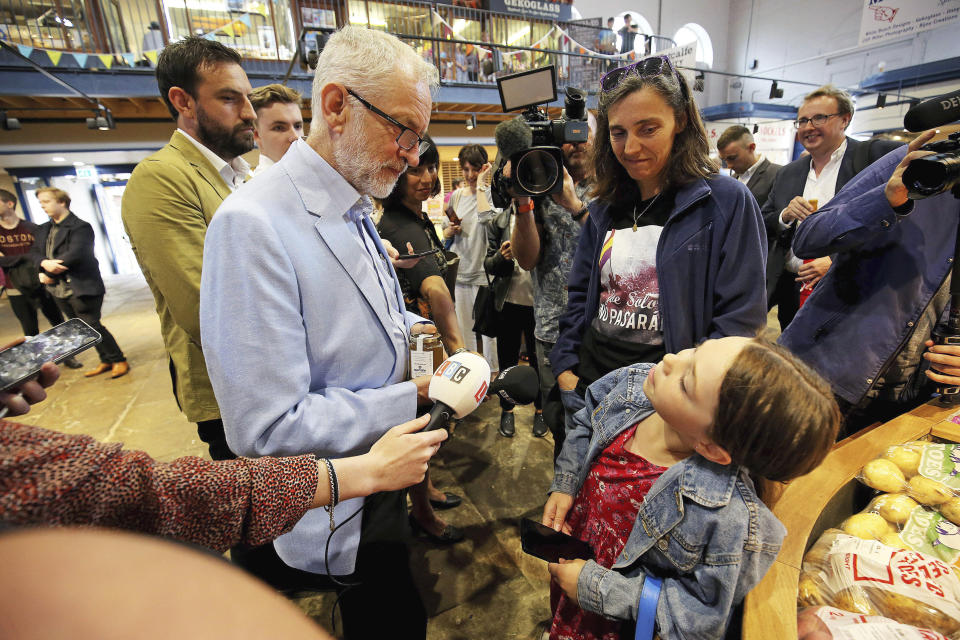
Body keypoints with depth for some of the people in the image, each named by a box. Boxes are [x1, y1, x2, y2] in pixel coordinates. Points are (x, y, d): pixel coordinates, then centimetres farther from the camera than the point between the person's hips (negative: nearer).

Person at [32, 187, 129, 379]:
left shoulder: (80, 227, -10)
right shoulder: (43, 229, 15)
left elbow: (75, 255, -20)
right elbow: (35, 253, 8)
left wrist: (48, 273, -13)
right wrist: (44, 263, -15)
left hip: (82, 288, -8)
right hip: (59, 291, 8)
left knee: (92, 326, -7)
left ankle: (119, 361, 5)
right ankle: (106, 360, 22)